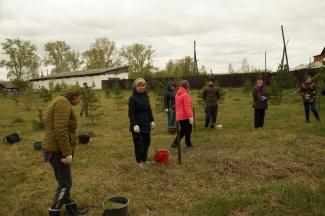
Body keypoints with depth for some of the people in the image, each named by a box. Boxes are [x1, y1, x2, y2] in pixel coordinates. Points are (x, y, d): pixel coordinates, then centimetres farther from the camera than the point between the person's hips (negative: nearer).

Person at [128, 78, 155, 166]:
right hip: (138, 125, -6)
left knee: (146, 142, 12)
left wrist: (152, 120, 13)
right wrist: (135, 124, -18)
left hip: (146, 124, 6)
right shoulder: (132, 98, -10)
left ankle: (144, 159, 28)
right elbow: (131, 113, -13)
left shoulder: (146, 95, 8)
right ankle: (139, 161, 19)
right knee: (138, 143, 4)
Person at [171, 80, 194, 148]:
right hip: (185, 116, -8)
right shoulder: (185, 95, -17)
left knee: (182, 130, 17)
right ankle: (188, 144, 17)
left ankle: (175, 143, 12)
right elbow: (187, 107, -24)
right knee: (188, 130, 6)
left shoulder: (177, 94, 12)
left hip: (179, 116, 8)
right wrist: (190, 116, -26)